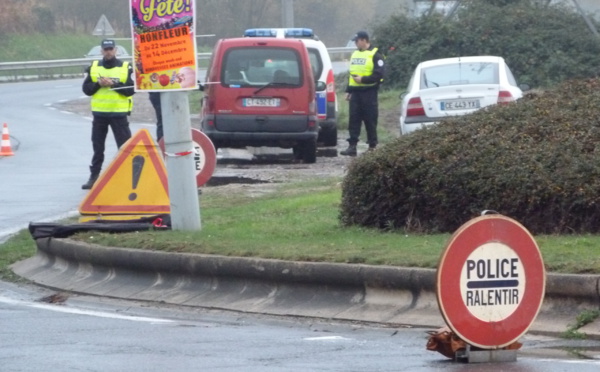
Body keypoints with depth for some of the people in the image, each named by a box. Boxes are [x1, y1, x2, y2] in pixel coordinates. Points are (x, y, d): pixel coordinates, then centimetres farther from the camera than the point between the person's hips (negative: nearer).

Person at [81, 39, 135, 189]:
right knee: (97, 147, 9)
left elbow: (131, 90, -9)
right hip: (99, 113, 3)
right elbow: (86, 89, 4)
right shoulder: (93, 68, 6)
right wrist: (98, 84, -14)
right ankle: (94, 176, 16)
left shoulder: (125, 68, -3)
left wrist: (113, 84, -19)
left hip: (119, 113, -3)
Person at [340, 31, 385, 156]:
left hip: (368, 93, -7)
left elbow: (379, 74, -14)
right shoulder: (355, 54, 17)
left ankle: (372, 146, 5)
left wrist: (363, 79, -19)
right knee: (354, 120, 1)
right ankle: (352, 146, 0)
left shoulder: (375, 55, -6)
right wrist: (348, 90, 16)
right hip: (355, 92, 7)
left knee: (370, 121, -1)